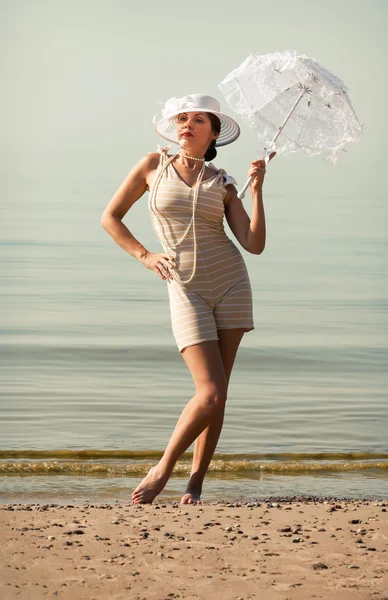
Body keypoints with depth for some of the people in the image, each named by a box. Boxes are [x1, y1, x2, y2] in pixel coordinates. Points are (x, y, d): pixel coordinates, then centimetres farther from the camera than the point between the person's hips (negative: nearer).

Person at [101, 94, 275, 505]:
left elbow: (255, 244, -2)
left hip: (230, 284, 3)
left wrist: (257, 190, -10)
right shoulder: (154, 165, 3)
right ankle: (163, 468, 5)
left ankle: (195, 483, 11)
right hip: (186, 289, -3)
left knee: (217, 394, 1)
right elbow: (110, 218, 7)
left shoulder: (221, 183, 6)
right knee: (211, 394, -13)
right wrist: (145, 256, -4)